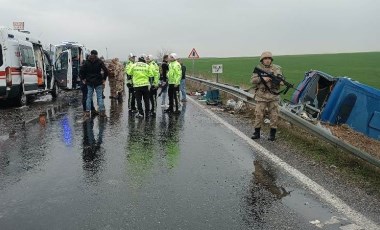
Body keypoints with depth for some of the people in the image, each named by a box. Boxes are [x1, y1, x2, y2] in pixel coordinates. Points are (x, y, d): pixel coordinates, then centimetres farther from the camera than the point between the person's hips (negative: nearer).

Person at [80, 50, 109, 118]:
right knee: (100, 97, 2)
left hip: (89, 82, 2)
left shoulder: (87, 62, 3)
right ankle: (102, 111, -2)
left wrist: (83, 79, 5)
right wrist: (104, 78, 0)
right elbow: (106, 70, -10)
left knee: (89, 97, 7)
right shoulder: (99, 62, -2)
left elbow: (81, 70, -3)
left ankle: (87, 112, 6)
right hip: (98, 82, -1)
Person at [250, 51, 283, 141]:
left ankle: (272, 134, 14)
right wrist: (262, 79, -18)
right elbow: (252, 80, -3)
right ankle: (257, 133, 14)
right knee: (259, 114, 1)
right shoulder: (258, 69, 4)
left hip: (273, 96, 1)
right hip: (261, 96, -1)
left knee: (274, 115, 3)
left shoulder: (277, 68, 6)